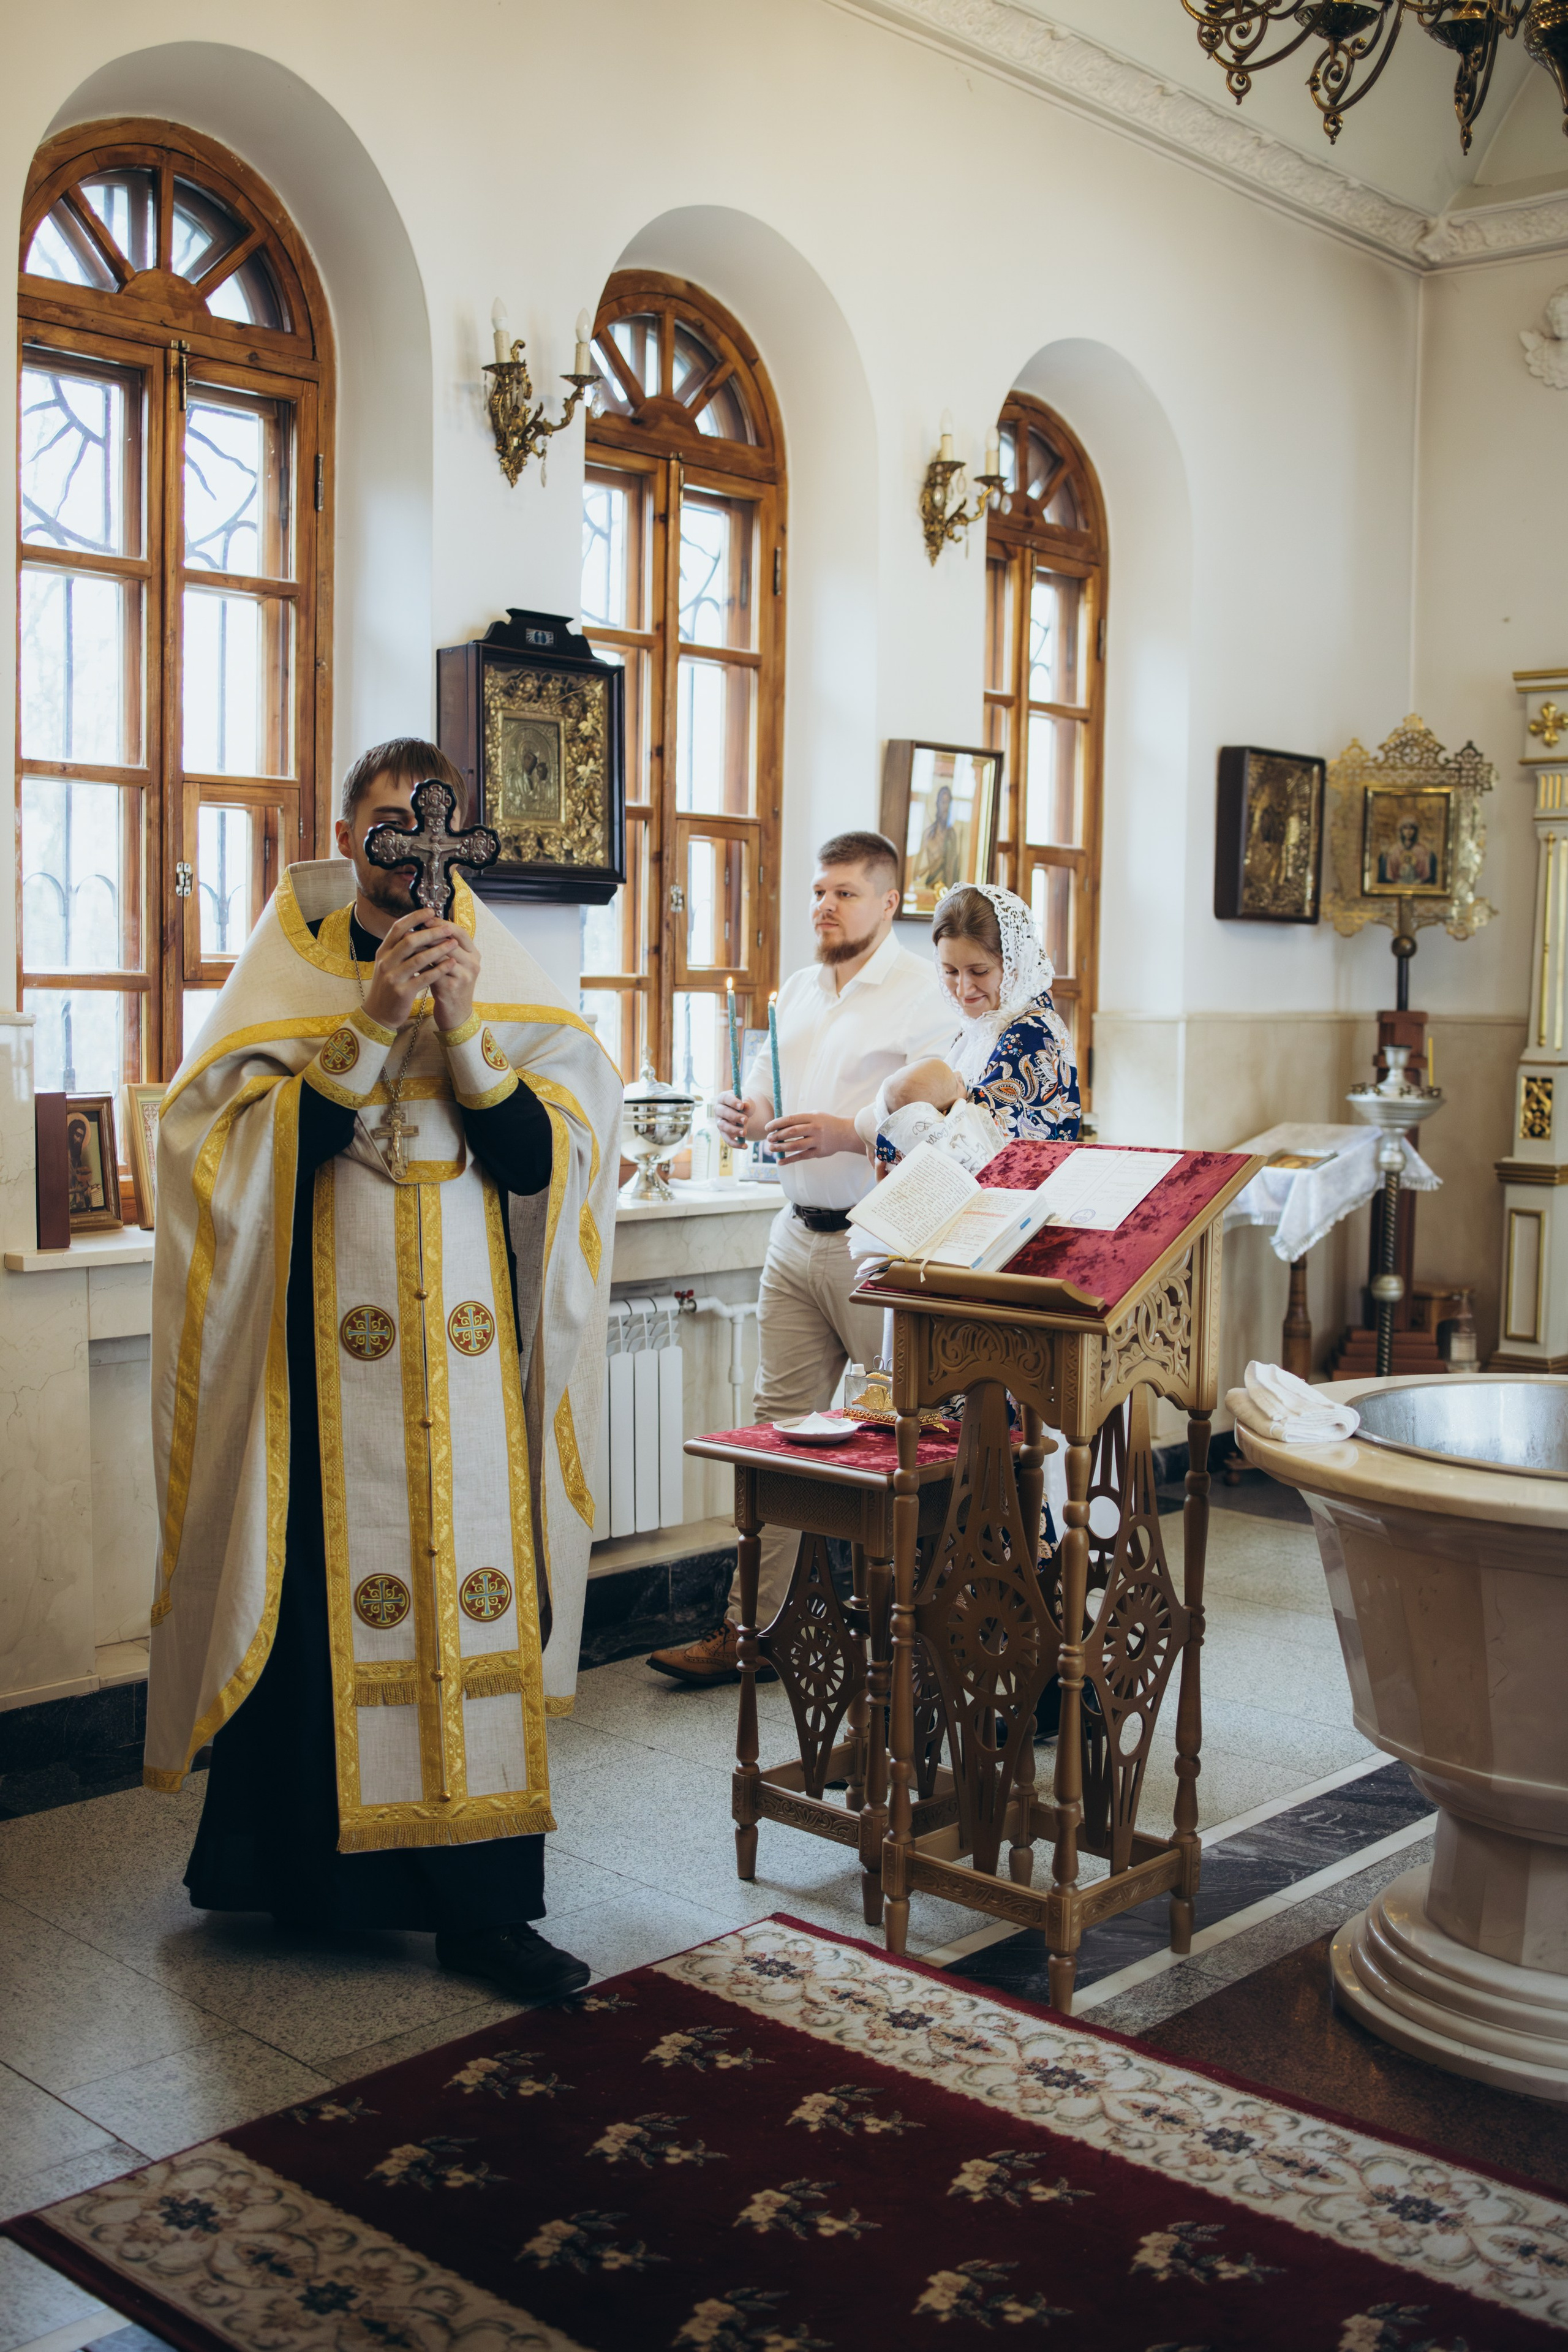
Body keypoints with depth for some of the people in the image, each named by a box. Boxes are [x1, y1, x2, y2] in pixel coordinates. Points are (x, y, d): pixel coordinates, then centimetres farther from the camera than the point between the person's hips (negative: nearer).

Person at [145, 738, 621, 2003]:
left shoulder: (507, 984, 9)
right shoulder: (285, 972, 4)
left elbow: (545, 1161, -1)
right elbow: (249, 1147, -10)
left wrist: (465, 1034, -13)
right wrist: (376, 1020, -16)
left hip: (470, 1357, 2)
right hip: (323, 1356, -2)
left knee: (475, 1599, 1)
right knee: (320, 1603, 2)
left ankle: (479, 1899, 9)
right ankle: (299, 1864, 21)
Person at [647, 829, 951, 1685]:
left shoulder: (922, 995, -7)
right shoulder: (798, 988, 16)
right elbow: (764, 1087, 22)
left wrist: (844, 1132, -24)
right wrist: (742, 1112, -1)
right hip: (799, 1236, 7)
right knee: (779, 1424, 6)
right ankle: (747, 1625, 11)